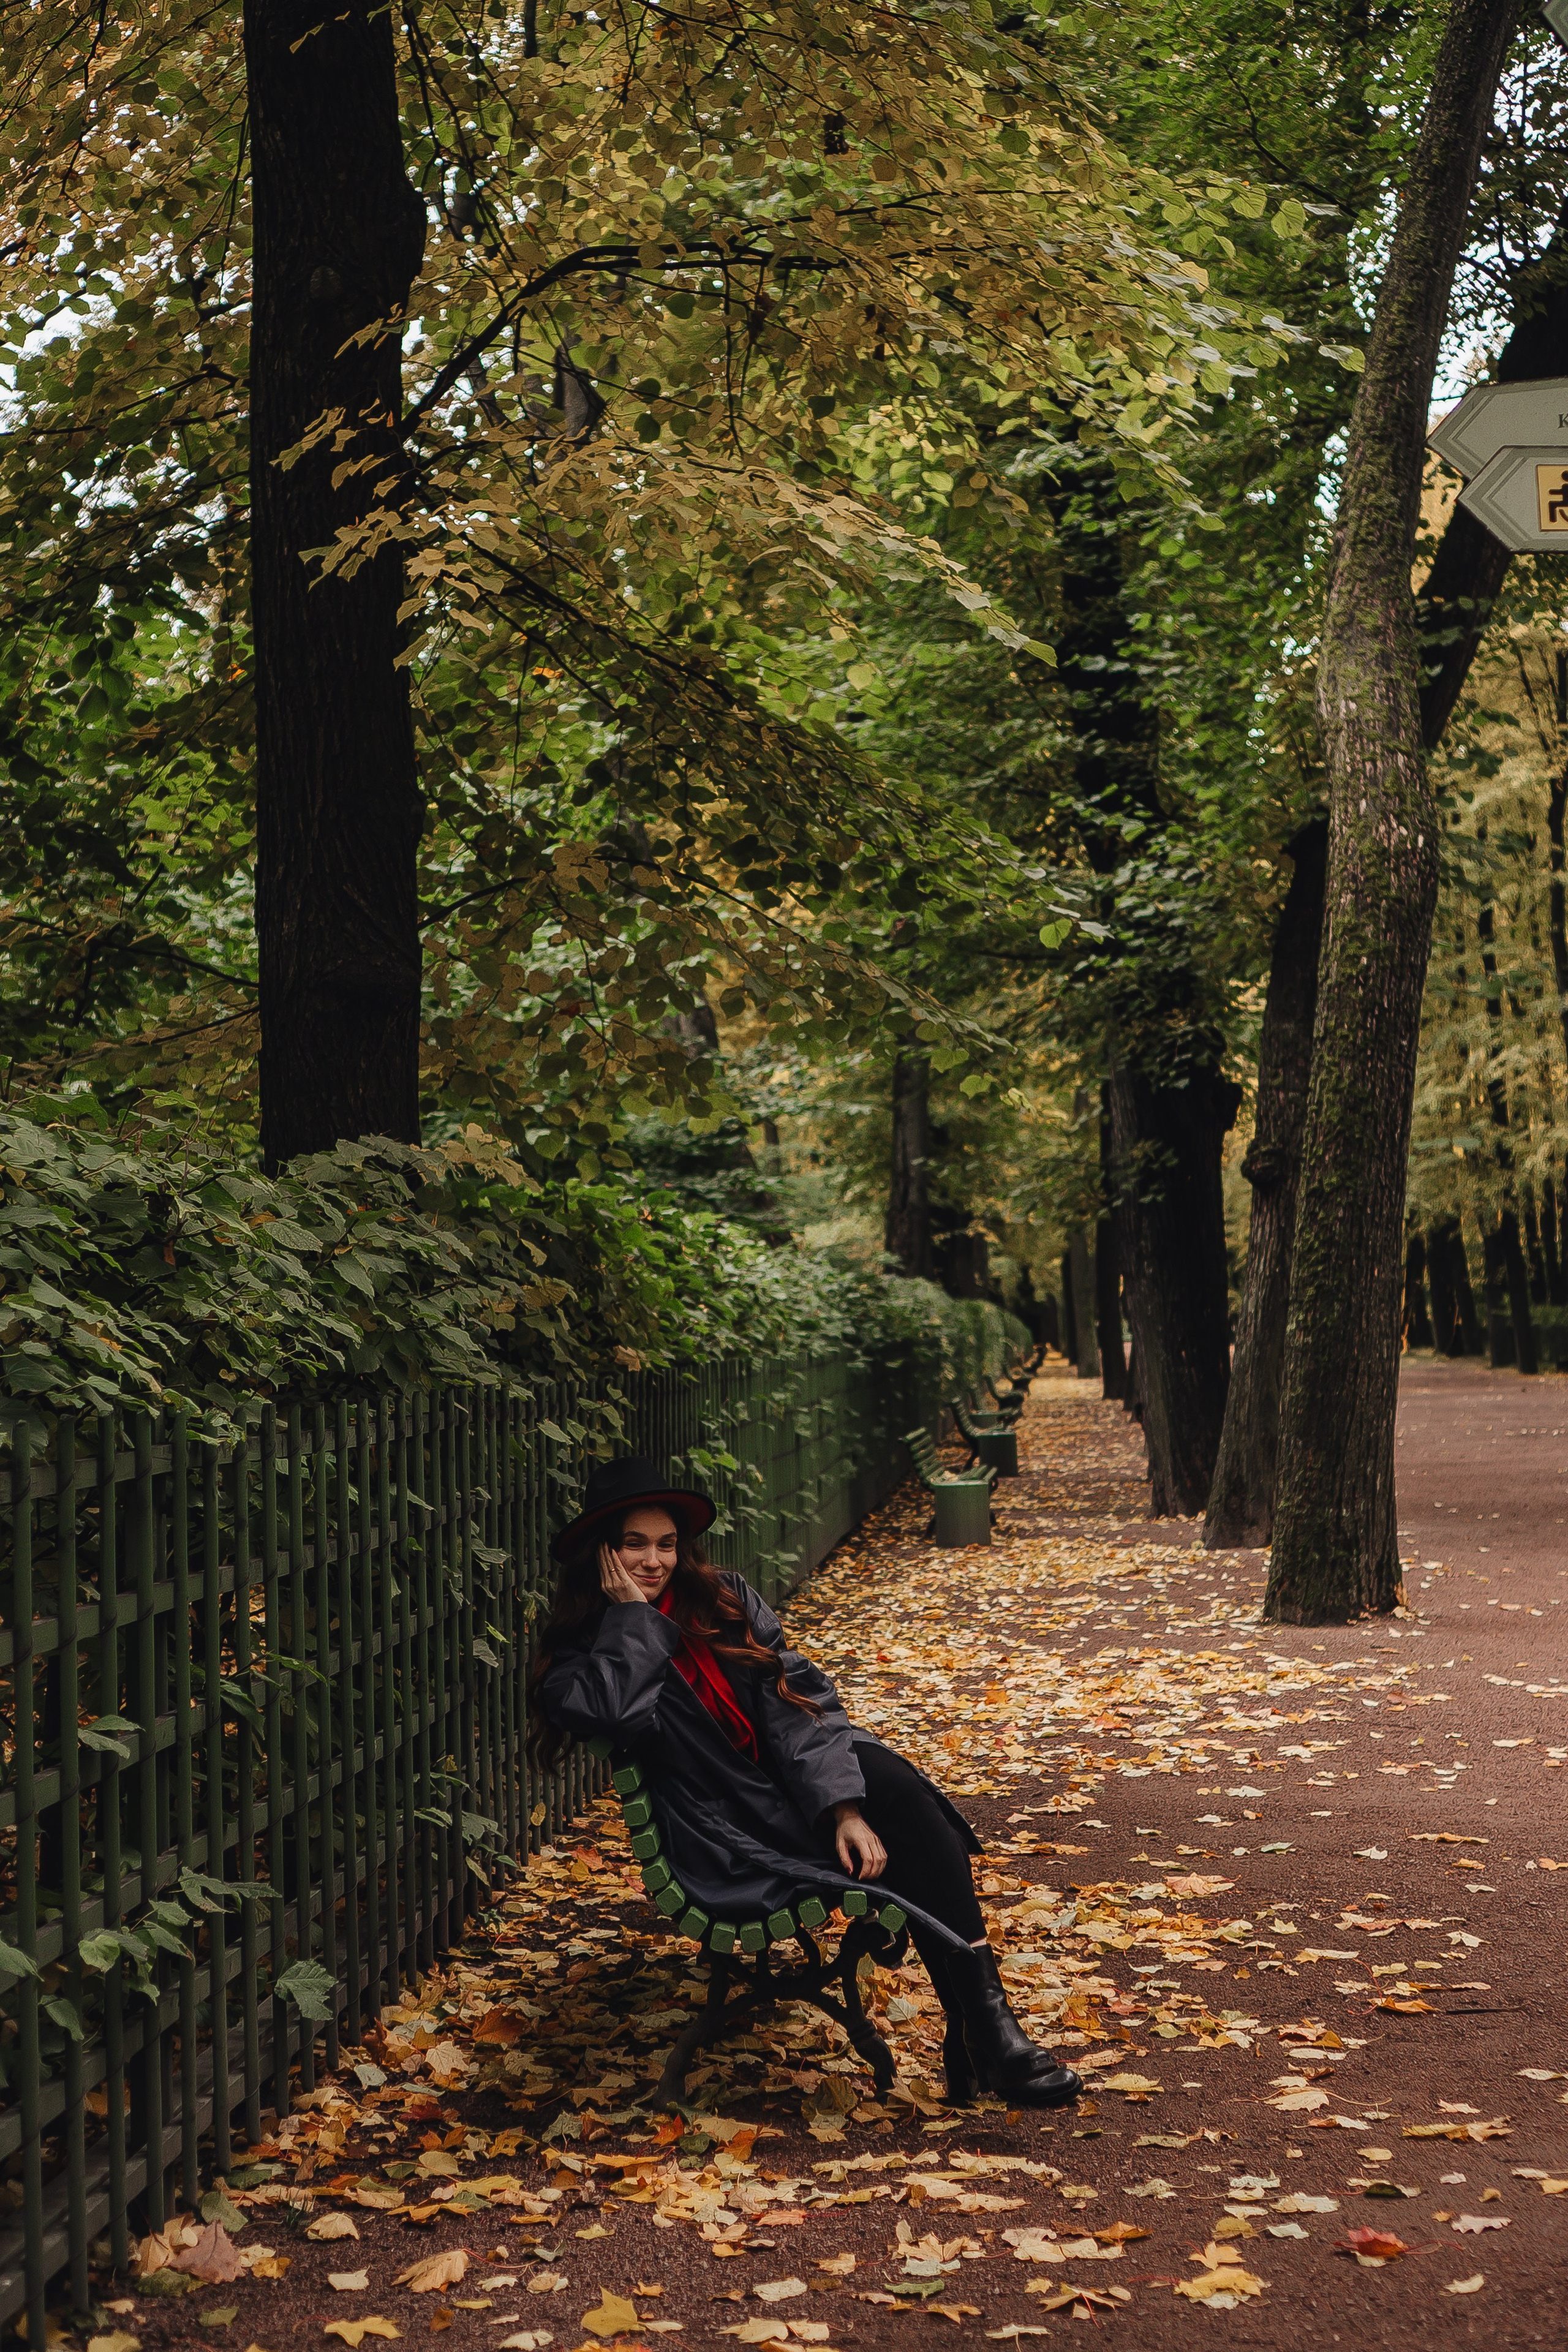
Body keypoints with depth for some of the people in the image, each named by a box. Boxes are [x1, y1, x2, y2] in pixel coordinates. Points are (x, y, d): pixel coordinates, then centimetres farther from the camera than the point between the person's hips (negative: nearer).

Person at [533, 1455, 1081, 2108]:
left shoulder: (724, 1597, 11)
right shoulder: (576, 1654, 2)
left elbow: (796, 1699, -2)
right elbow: (610, 1712, -23)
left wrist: (843, 1805, -16)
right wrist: (630, 1613, -9)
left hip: (796, 1779, 4)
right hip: (731, 1835, -4)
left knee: (896, 1786, -31)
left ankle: (978, 2028, -34)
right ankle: (985, 2034, -28)